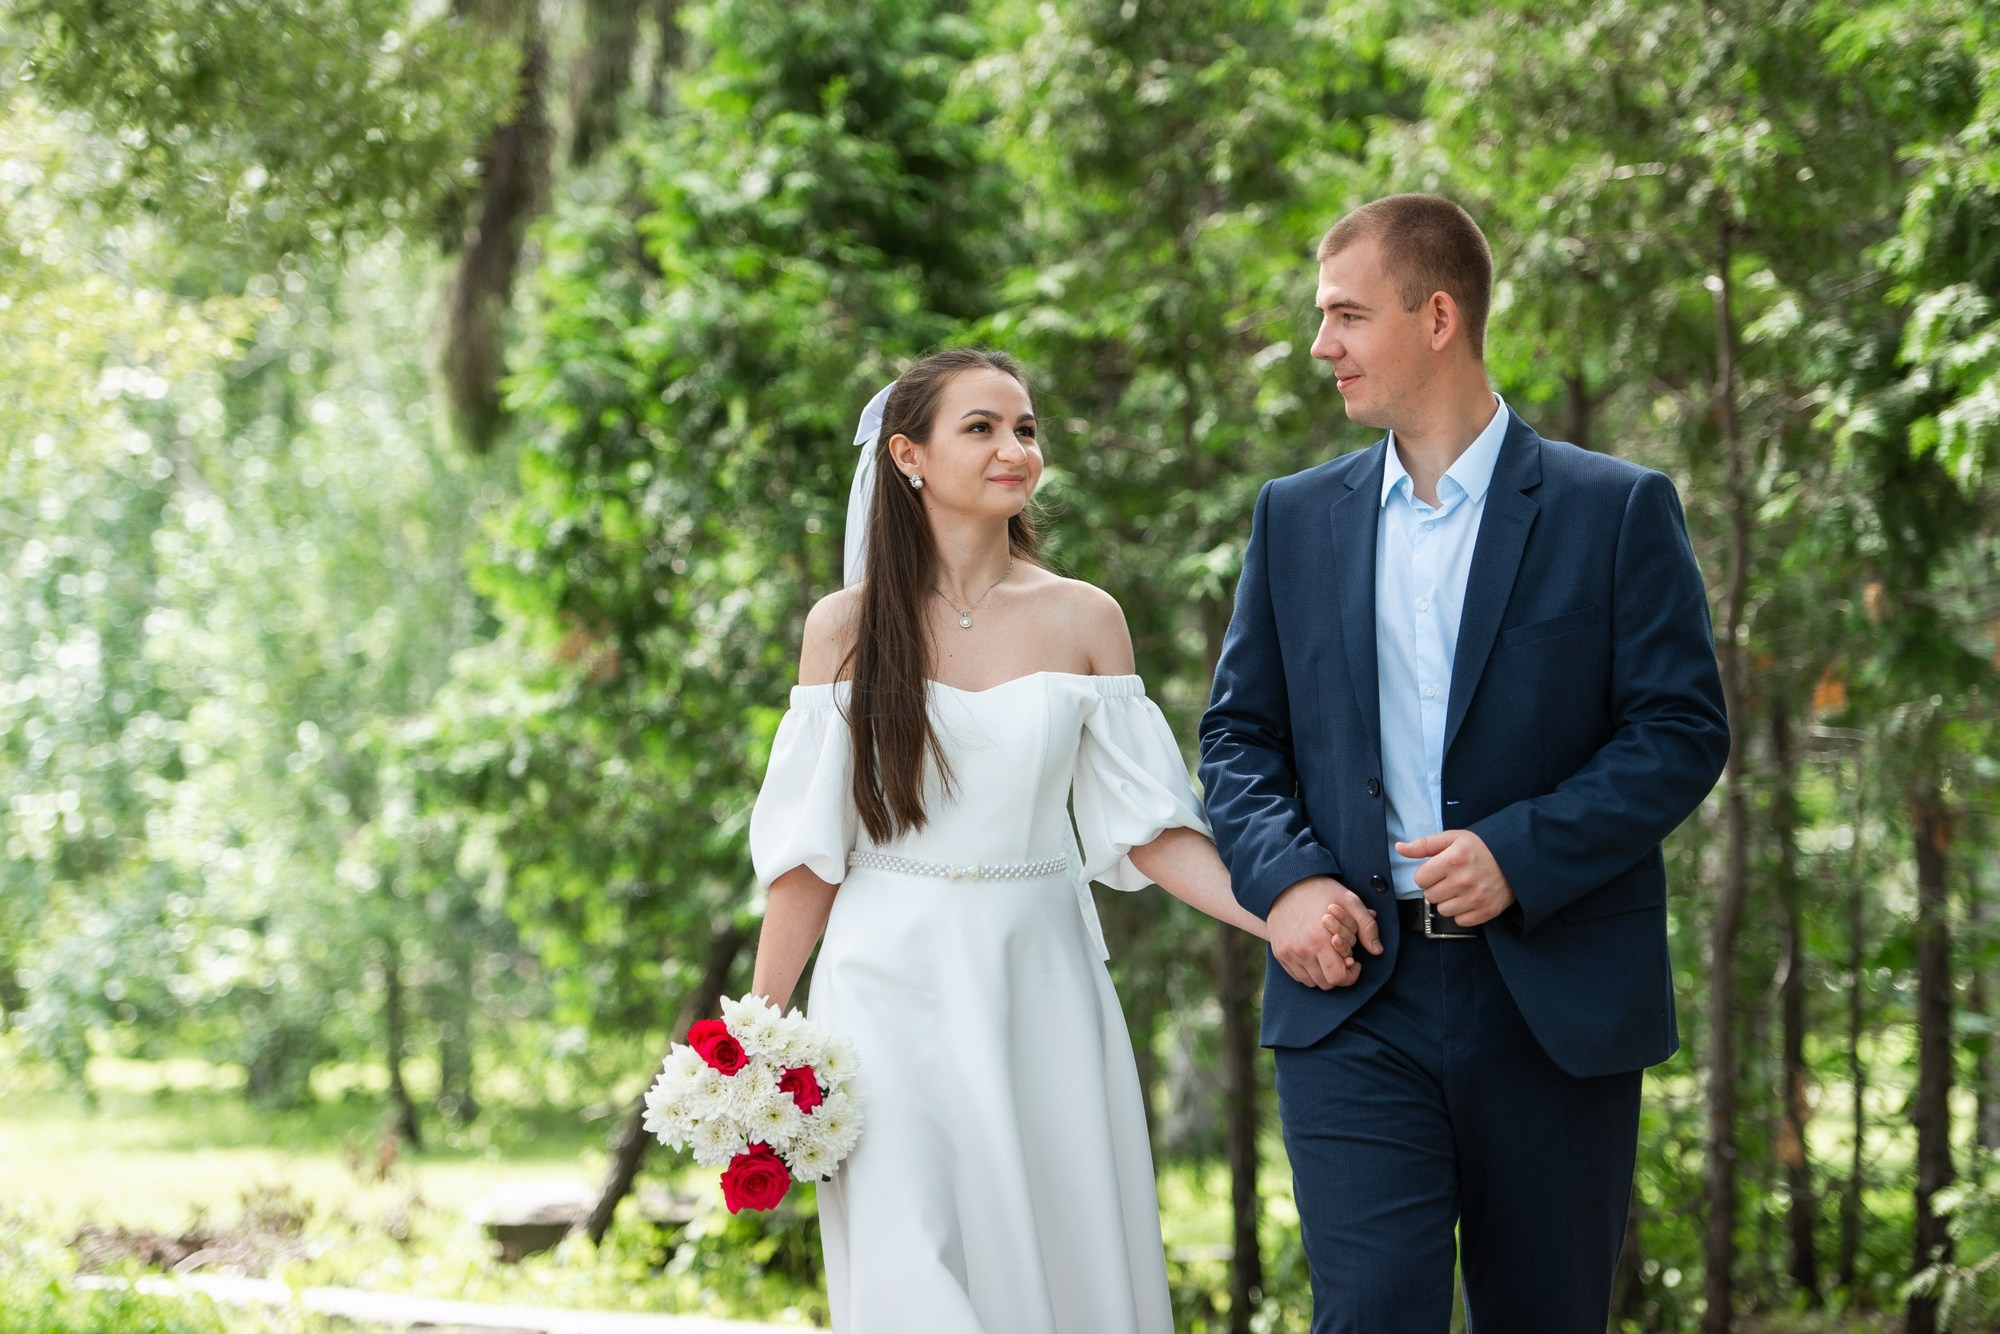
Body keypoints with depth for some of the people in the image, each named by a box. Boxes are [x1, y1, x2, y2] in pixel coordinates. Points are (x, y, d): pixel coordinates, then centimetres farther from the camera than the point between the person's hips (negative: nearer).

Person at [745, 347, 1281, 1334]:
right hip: (894, 989, -1)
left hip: (1039, 991, 1)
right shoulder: (847, 627, 2)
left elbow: (1147, 823, 1)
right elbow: (811, 845, 3)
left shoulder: (1082, 619, 4)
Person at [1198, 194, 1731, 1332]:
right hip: (1355, 997, 1)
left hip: (1554, 1004, -1)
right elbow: (1239, 733, 13)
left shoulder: (1617, 510, 0)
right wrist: (1283, 878, -7)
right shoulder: (1297, 517, 11)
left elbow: (1685, 729, -4)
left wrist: (1521, 853, -17)